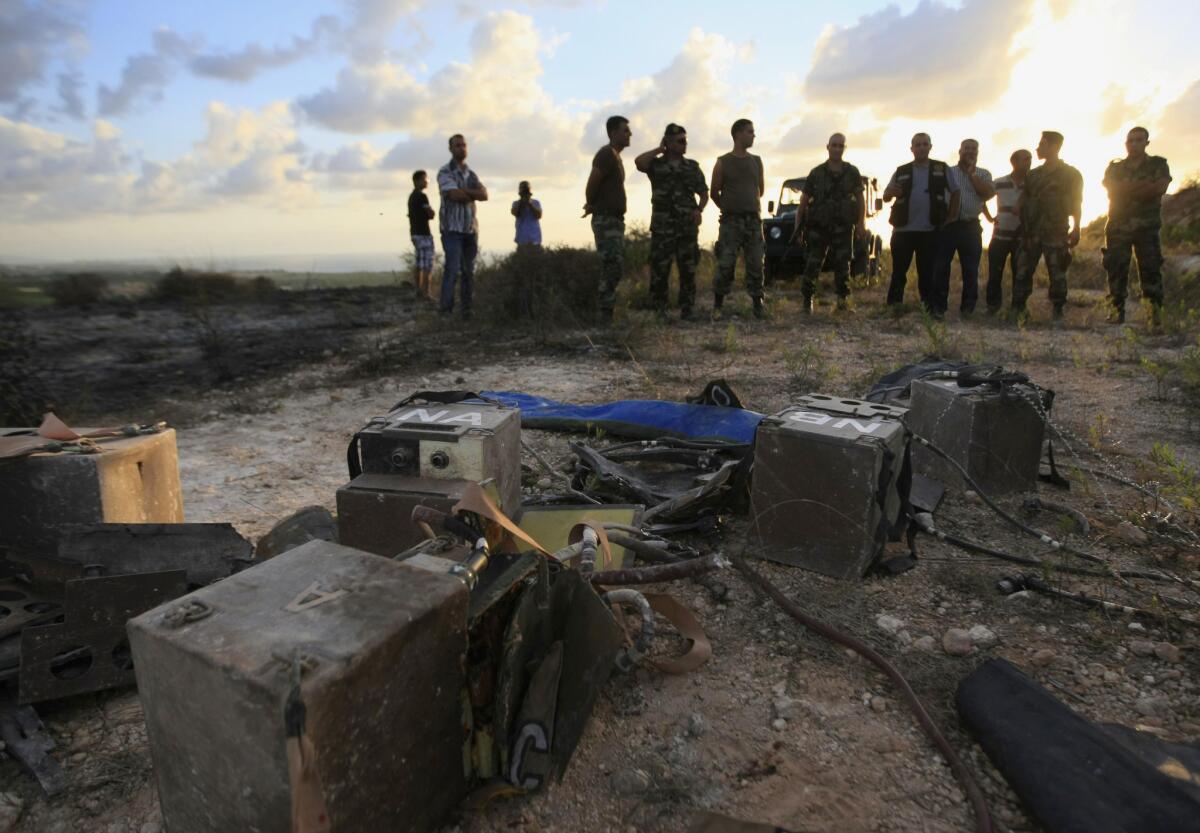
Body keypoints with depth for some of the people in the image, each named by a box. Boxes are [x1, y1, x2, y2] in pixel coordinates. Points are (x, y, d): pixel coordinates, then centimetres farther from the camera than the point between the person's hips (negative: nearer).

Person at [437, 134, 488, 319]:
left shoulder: (471, 174, 17)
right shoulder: (445, 172, -2)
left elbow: (484, 195, 1)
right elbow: (454, 195, -18)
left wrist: (464, 192, -11)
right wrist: (473, 194, -2)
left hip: (471, 228, 6)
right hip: (452, 228, -6)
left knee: (469, 271, 4)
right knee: (453, 269, -12)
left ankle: (467, 310, 9)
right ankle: (446, 311, -9)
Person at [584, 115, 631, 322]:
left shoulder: (616, 156, 19)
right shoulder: (606, 154, -12)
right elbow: (591, 185, -17)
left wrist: (592, 205, 10)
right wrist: (592, 205, 1)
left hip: (616, 220, 10)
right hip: (606, 220, -10)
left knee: (615, 267, 10)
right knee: (612, 267, -13)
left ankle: (607, 312, 14)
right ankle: (606, 315, -12)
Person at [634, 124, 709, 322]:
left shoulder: (692, 166, 15)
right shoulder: (656, 164, 7)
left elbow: (704, 193, 16)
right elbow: (639, 162, -15)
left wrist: (699, 210, -3)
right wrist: (659, 149, -2)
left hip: (688, 226, 2)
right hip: (662, 226, -2)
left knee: (688, 270, 2)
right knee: (660, 270, -4)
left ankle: (686, 309, 9)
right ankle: (661, 310, 4)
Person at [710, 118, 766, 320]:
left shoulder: (756, 161, 12)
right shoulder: (723, 162, 1)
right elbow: (715, 193, 8)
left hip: (753, 221, 3)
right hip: (730, 222, -3)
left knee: (755, 265, 1)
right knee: (725, 265, -8)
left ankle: (758, 305, 7)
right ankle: (718, 307, -1)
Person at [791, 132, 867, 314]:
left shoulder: (852, 173, 6)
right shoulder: (816, 173, 3)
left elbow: (860, 200, 9)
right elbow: (803, 202, 5)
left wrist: (861, 224, -3)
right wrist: (798, 226, -1)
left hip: (843, 228, 1)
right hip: (818, 227, -1)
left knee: (842, 265, 1)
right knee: (812, 266, -5)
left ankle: (843, 300, 12)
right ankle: (807, 302, 3)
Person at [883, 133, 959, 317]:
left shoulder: (942, 169, 5)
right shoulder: (901, 172, 7)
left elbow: (955, 192, 12)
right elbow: (885, 197, 10)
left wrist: (952, 218, 4)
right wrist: (890, 192, -14)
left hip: (930, 230, -1)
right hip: (903, 230, 1)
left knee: (928, 271, 1)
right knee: (899, 270, 5)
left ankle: (934, 308, 5)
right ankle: (894, 305, 15)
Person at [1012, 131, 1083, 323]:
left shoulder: (1071, 175, 5)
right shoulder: (1033, 174, 16)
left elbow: (1076, 205, 2)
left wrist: (1075, 230, -7)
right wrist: (1024, 226, 3)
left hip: (1056, 234, -3)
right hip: (1031, 233, 3)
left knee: (1057, 273, -2)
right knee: (1023, 271, -1)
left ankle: (1058, 311, 3)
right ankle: (1018, 308, 3)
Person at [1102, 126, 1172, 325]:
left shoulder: (1158, 164, 9)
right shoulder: (1114, 167, 13)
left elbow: (1160, 188, -8)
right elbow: (1112, 189, -5)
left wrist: (1127, 191, -10)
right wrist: (1145, 185, -11)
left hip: (1147, 226, -1)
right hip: (1118, 226, 1)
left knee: (1150, 268, -5)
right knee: (1116, 269, -4)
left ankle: (1156, 312, -4)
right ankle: (1117, 311, -1)